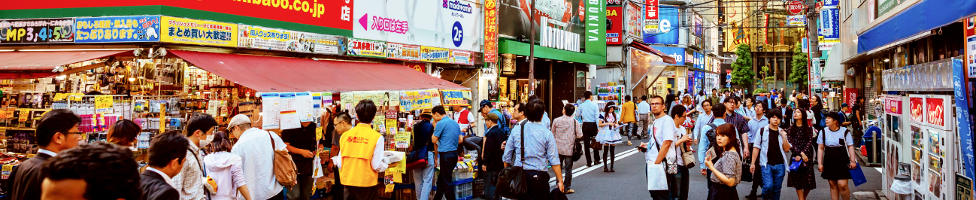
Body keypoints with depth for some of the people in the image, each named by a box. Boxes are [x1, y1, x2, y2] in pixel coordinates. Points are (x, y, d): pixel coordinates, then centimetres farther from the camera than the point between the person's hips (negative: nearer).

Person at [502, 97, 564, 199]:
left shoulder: (516, 129, 1)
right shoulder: (547, 133, -6)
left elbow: (506, 156, 6)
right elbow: (554, 160, -7)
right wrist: (560, 181, -1)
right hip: (539, 176, -2)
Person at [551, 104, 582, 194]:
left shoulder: (556, 121, -5)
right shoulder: (574, 122, -8)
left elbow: (553, 134, 4)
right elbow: (579, 135, -5)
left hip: (558, 148, 1)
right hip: (569, 149, -1)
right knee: (568, 169, 6)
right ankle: (567, 188, 10)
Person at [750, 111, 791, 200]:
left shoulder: (782, 132, 11)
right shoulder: (762, 130, 3)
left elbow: (787, 149, 7)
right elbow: (756, 147, 2)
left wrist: (784, 137, -7)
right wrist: (753, 163, -3)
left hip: (780, 165, 3)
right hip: (766, 164, -3)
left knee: (777, 188, 6)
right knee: (768, 186, -17)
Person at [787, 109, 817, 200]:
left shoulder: (809, 128, 6)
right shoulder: (790, 129, 7)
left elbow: (810, 142, -4)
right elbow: (790, 143, -3)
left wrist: (803, 153, -15)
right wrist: (801, 153, -13)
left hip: (807, 156, 0)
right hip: (795, 156, 0)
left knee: (808, 180, -1)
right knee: (797, 180, -4)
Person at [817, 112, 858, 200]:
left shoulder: (845, 131, -2)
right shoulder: (823, 132, 4)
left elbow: (850, 146, 1)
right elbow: (820, 148, 6)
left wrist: (852, 161, -9)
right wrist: (820, 163, 2)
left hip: (843, 162, -3)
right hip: (829, 162, 3)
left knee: (842, 185, -9)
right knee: (832, 185, 7)